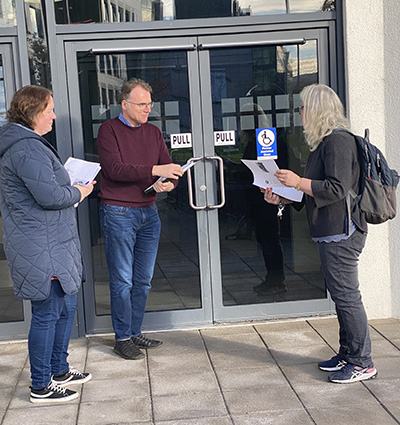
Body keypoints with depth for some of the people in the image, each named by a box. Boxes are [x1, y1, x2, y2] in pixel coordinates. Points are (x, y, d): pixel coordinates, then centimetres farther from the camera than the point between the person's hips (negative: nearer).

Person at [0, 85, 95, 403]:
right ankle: (41, 387, 11)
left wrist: (69, 187, 10)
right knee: (47, 313, -1)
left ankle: (59, 371, 33)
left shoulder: (26, 143, 17)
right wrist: (79, 192, -7)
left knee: (66, 306, 19)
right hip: (42, 249, -11)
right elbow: (49, 196, -24)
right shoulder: (26, 148, -19)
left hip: (53, 246, 11)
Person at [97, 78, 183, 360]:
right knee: (122, 280, -1)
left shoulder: (153, 132, 14)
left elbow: (170, 170, 11)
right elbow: (114, 169, -18)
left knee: (143, 280, 10)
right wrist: (154, 170, -24)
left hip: (149, 212, 6)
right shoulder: (109, 130, -4)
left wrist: (168, 183, -13)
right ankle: (122, 338, 10)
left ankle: (136, 332, 22)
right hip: (118, 213, -6)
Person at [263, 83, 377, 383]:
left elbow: (336, 189, -23)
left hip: (341, 233, -11)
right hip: (331, 232, 11)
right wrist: (282, 198, 14)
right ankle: (347, 355, 26)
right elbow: (318, 190, 22)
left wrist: (298, 182, -18)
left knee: (346, 296, -5)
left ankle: (363, 363, 3)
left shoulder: (338, 141, -15)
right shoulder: (325, 142, 18)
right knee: (341, 295, 16)